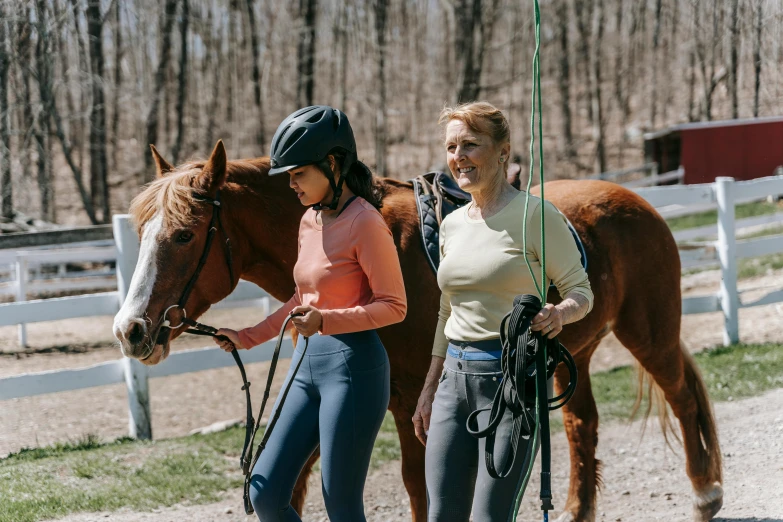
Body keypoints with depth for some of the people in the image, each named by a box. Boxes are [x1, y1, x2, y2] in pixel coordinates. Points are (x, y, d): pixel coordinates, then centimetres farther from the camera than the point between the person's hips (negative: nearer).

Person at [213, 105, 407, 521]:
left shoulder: (364, 223, -14)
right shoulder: (310, 220, 11)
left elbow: (393, 307, -14)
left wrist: (325, 321, -25)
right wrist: (249, 338, 19)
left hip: (353, 367, -9)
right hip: (307, 365, 9)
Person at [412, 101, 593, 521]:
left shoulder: (535, 215, -8)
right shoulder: (452, 224, 12)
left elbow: (580, 291, -6)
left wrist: (559, 313, -28)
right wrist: (428, 391, 21)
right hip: (456, 377, 7)